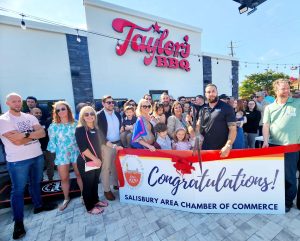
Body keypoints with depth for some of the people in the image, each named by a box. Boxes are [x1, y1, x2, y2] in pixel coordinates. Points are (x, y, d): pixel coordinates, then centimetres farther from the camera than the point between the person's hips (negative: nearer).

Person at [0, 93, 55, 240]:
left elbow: (43, 133, -7)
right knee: (18, 190, 8)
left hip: (37, 156, 5)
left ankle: (38, 205, 41)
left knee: (36, 183, 21)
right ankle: (18, 222, 24)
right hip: (18, 161, -5)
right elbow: (17, 141, -20)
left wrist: (25, 135, -19)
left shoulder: (30, 117, 5)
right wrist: (34, 134, -9)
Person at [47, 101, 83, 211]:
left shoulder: (76, 124, -3)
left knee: (80, 174, 11)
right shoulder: (53, 126, -3)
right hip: (62, 155, 1)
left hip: (76, 153, 0)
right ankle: (66, 198, 35)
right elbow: (52, 142, 3)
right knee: (64, 178, 11)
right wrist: (54, 153, 2)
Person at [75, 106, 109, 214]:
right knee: (88, 184, 9)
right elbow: (82, 148, -19)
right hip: (85, 162, -6)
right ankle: (90, 207, 28)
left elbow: (103, 140, 16)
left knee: (95, 182, 20)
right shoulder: (80, 129, -13)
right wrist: (94, 159, -19)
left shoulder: (96, 128, 7)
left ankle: (95, 200, 40)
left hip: (97, 160, 6)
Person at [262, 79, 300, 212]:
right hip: (273, 146, 2)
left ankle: (288, 202, 28)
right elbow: (266, 125, 0)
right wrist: (265, 141, -11)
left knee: (289, 175, 9)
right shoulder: (269, 107, 5)